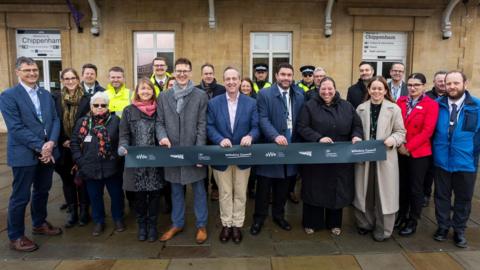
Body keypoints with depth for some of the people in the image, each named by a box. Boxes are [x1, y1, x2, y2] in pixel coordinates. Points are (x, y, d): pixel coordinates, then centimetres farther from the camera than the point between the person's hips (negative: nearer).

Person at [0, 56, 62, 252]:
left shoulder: (46, 94, 11)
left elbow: (55, 120, 5)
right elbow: (16, 127, -15)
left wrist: (51, 143, -11)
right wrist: (40, 147, -18)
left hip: (47, 152, 6)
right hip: (24, 154, -6)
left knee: (42, 191, 18)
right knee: (20, 197, 4)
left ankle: (39, 224, 37)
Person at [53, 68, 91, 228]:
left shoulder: (86, 99, -3)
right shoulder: (55, 99, 3)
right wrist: (63, 142, -7)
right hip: (63, 147, 2)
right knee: (67, 180, 10)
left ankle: (84, 211, 18)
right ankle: (72, 212, 20)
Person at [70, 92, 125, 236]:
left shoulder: (115, 120, -3)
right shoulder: (82, 122, 4)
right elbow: (74, 142, 7)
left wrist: (119, 156, -10)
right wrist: (80, 160, 0)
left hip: (112, 168, -2)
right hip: (90, 168, 2)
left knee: (116, 194, 11)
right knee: (95, 197, 14)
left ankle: (118, 219, 31)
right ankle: (99, 222, 32)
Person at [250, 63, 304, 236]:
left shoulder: (300, 96, 9)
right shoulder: (264, 94, -4)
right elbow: (263, 119, -14)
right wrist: (276, 136, -28)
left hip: (291, 147, 4)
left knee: (283, 186, 15)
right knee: (264, 186, 5)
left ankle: (279, 215, 32)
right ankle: (259, 218, 21)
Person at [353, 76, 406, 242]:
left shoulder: (394, 109, -2)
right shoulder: (361, 108, 7)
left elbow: (401, 132, -1)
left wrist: (393, 139, -20)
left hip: (385, 157, -2)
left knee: (384, 193, 4)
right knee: (364, 192, 12)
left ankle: (383, 230, 17)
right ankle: (365, 224, 29)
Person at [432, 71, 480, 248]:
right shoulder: (437, 105, -2)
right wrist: (435, 151, 1)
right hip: (441, 161, 1)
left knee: (463, 198, 13)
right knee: (442, 196, 13)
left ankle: (459, 230, 30)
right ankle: (443, 226, 30)